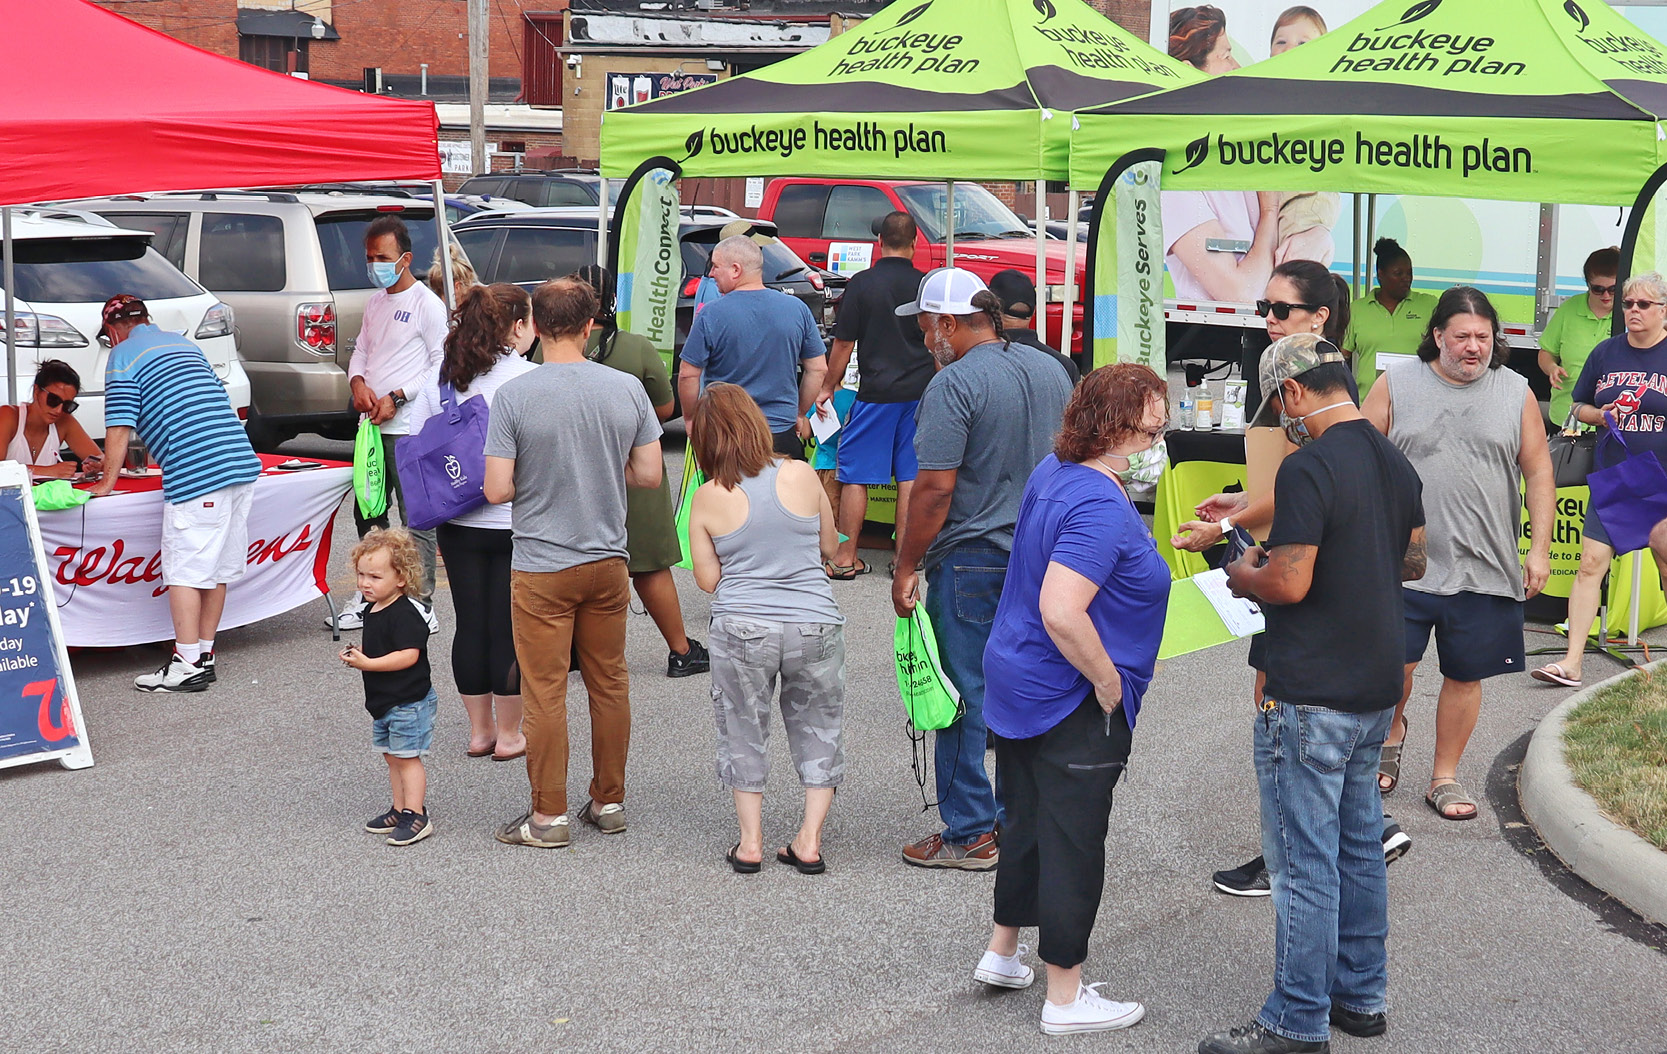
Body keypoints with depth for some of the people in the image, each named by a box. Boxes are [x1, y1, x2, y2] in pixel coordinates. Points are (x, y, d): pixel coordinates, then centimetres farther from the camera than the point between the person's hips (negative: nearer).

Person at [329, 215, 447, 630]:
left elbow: (441, 363, -12)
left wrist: (397, 398, -16)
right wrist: (358, 382, 0)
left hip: (409, 429, -9)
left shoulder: (426, 304, -8)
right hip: (372, 425, 9)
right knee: (368, 514, 16)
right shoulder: (375, 302, 17)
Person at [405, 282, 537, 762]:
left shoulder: (439, 378, 5)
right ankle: (508, 734, 12)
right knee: (510, 628, 4)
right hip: (514, 523, -5)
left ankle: (479, 730, 22)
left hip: (457, 523, 5)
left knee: (470, 624, 12)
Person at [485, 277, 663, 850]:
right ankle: (609, 801, 24)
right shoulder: (627, 389, -4)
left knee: (545, 692, 5)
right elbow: (650, 474, 1)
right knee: (610, 683, 15)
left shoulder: (514, 396, -13)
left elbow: (497, 490, -14)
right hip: (609, 561, 3)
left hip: (541, 568, -3)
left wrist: (538, 477, 6)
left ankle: (549, 815, 12)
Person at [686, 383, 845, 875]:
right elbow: (828, 545, 9)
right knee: (817, 727, 16)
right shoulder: (801, 476, -3)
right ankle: (809, 840, 14)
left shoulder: (707, 499, -5)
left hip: (741, 629, -1)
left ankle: (750, 842, 18)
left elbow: (707, 580, -1)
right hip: (815, 625, 1)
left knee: (744, 730, 16)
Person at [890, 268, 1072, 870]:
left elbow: (935, 488, -18)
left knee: (963, 695, 2)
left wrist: (906, 568, -10)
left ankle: (969, 836, 7)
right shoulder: (1051, 371, 9)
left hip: (972, 561, -7)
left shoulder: (955, 383, -15)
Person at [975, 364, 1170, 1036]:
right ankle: (1065, 999, 16)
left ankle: (1002, 954, 38)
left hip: (1017, 684, 9)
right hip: (1073, 705, -9)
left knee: (1026, 823, 23)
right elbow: (1062, 613, -34)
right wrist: (1109, 682, -21)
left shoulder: (1053, 471, 4)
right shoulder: (1101, 508, -26)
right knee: (1072, 844, 3)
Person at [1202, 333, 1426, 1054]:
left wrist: (1245, 577, -4)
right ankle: (1361, 995, 28)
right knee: (1358, 847, 18)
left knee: (1303, 862, -2)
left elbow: (1290, 582, -23)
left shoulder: (1309, 468, -19)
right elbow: (1415, 561, 20)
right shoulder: (1395, 462, 9)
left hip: (1310, 697, -9)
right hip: (1377, 689, 9)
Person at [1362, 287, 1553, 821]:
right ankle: (1391, 731, 28)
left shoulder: (1516, 392, 5)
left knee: (1465, 675, 8)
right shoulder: (1396, 384, 0)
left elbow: (1538, 472, 8)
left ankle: (1445, 776, 24)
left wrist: (1540, 547, 2)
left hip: (1485, 569, 2)